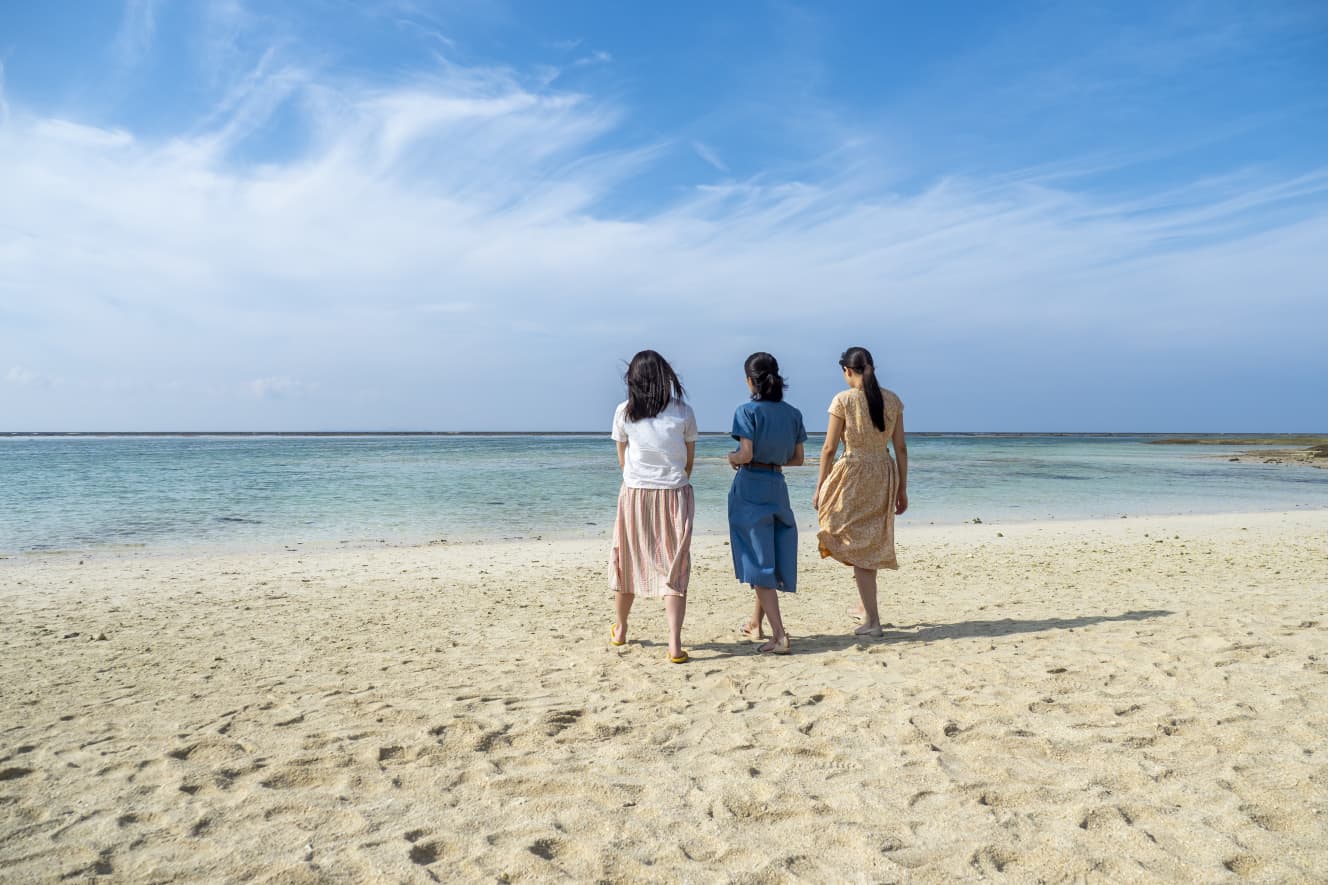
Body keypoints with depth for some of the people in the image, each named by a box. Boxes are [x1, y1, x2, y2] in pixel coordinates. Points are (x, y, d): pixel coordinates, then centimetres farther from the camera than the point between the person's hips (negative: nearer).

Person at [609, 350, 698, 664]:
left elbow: (622, 459, 9)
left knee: (628, 562, 16)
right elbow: (689, 460, 6)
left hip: (634, 494, 1)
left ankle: (620, 630, 33)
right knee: (674, 567, 2)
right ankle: (674, 643, -5)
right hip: (674, 495, -1)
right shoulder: (683, 412, -1)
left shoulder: (624, 412, 0)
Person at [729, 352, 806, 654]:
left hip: (750, 487, -6)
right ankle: (756, 623, 34)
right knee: (772, 557, 18)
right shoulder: (793, 414, 5)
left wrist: (732, 458, 3)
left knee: (759, 560, -2)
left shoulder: (748, 411, -11)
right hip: (777, 487, 6)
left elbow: (746, 455, -18)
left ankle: (779, 635, -9)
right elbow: (797, 459, 8)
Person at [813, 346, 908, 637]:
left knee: (857, 546, 4)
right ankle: (867, 609, 32)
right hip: (884, 474, 5)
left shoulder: (843, 400, -9)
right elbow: (901, 448, 5)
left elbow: (829, 448, -9)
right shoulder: (892, 400, 3)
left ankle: (872, 620, 3)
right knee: (871, 542, 20)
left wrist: (819, 488, -1)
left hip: (852, 475, -5)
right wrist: (902, 489, 12)